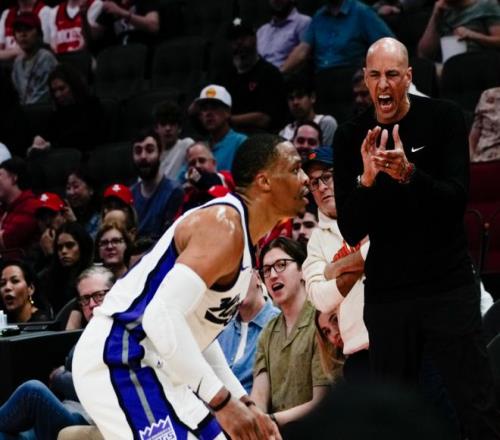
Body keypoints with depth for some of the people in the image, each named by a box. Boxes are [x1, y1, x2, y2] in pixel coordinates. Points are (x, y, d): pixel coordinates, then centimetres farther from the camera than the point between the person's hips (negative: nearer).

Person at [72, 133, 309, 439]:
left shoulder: (236, 229, 14)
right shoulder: (225, 227, -17)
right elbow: (162, 316, -29)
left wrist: (244, 403, 16)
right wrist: (222, 401, -26)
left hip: (151, 363, 11)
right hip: (120, 360, -11)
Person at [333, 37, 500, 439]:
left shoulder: (444, 119, -3)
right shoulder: (351, 138, 0)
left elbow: (456, 201, -11)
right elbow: (351, 232, -3)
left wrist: (408, 173, -28)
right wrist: (367, 179, -21)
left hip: (449, 286, -2)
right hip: (387, 292, 2)